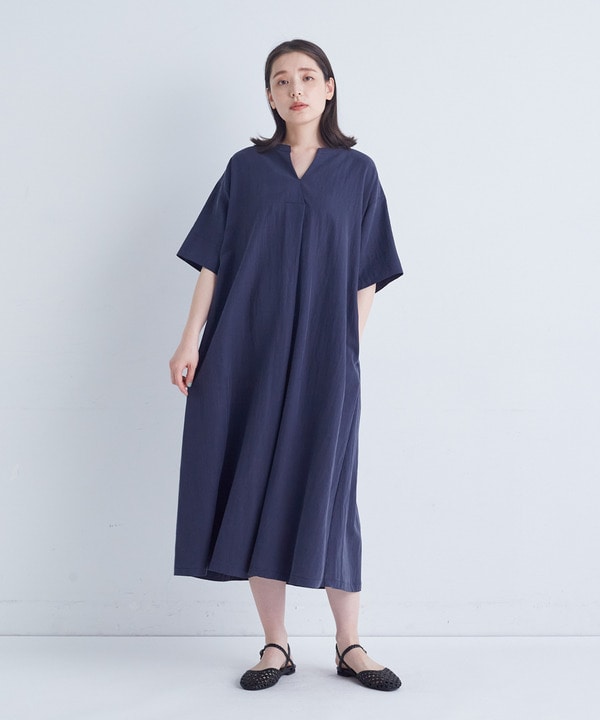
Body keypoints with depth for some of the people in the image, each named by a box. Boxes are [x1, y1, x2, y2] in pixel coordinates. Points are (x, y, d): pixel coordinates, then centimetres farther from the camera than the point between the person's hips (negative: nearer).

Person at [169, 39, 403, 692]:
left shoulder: (357, 172, 8)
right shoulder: (246, 168, 9)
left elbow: (366, 276, 6)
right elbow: (212, 261, 5)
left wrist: (347, 352, -1)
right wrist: (191, 342, -4)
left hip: (322, 362, -1)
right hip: (247, 355, 1)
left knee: (324, 494, 0)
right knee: (255, 490, 1)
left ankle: (349, 646, 11)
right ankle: (275, 647, 11)